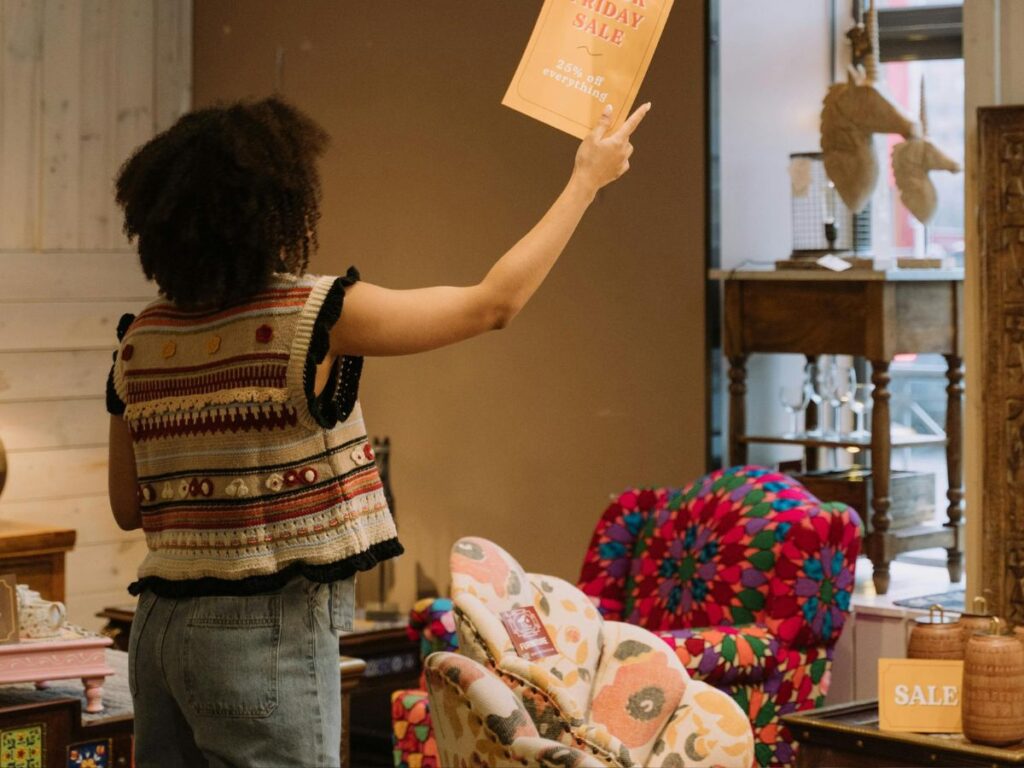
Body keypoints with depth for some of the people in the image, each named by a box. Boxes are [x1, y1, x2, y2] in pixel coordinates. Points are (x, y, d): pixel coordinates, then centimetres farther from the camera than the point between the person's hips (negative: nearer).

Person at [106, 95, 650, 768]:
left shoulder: (140, 341, 4)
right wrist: (588, 178, 6)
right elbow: (496, 302, -4)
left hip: (161, 629, 7)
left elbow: (128, 507, 13)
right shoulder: (314, 315, -13)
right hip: (267, 633, -6)